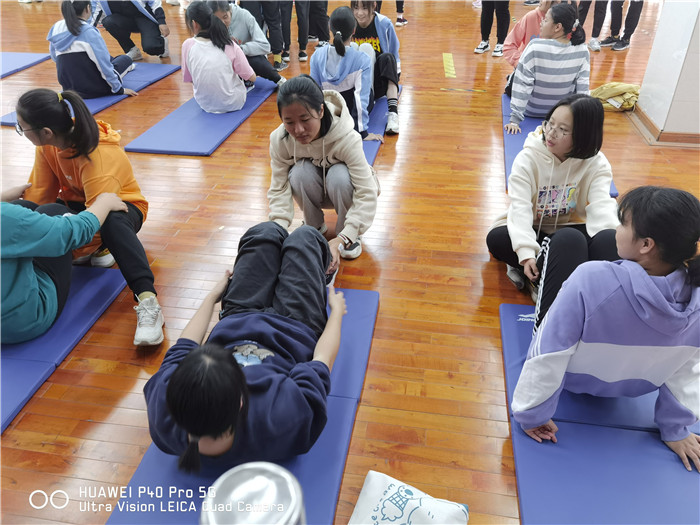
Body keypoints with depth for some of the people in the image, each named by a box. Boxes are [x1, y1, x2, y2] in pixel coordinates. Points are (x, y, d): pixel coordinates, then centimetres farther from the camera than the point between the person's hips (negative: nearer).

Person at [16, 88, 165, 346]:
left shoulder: (100, 158, -33)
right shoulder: (48, 144, -13)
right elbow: (38, 193, -9)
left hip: (117, 205, -6)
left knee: (112, 222, -43)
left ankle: (147, 301, -52)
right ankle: (99, 248, -3)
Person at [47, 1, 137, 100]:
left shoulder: (56, 28, 1)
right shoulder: (89, 32, -18)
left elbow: (55, 58, 10)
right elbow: (104, 63, -18)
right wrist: (120, 89, -9)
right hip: (93, 89, -6)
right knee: (126, 59, 15)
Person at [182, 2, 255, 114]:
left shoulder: (187, 45, -11)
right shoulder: (230, 47, -16)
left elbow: (188, 79, -1)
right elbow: (252, 78, -9)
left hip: (204, 104, 2)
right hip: (233, 104, -2)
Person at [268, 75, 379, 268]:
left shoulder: (347, 138, -35)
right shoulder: (279, 140, -25)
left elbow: (367, 194, -40)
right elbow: (279, 189, -21)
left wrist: (342, 239, -53)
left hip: (342, 187, -2)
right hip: (313, 192, 2)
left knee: (339, 175, -36)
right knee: (301, 172, -31)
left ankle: (348, 233, -10)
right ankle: (314, 227, -3)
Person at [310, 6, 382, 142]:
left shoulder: (317, 56, -17)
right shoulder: (362, 59, -27)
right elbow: (361, 97, -30)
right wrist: (363, 132, -27)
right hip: (356, 109, -3)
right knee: (366, 47, 12)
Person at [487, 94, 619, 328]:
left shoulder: (597, 164, -7)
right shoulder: (529, 158, -13)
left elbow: (602, 205, -22)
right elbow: (520, 206, -24)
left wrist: (611, 241, -43)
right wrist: (526, 252, -39)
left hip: (570, 229, 2)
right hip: (530, 230, -1)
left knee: (609, 240, -30)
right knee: (496, 238, -35)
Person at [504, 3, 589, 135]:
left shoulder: (535, 47, -26)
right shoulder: (582, 51, -15)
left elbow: (522, 84, -25)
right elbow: (582, 88, -12)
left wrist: (515, 119, -20)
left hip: (531, 110, -4)